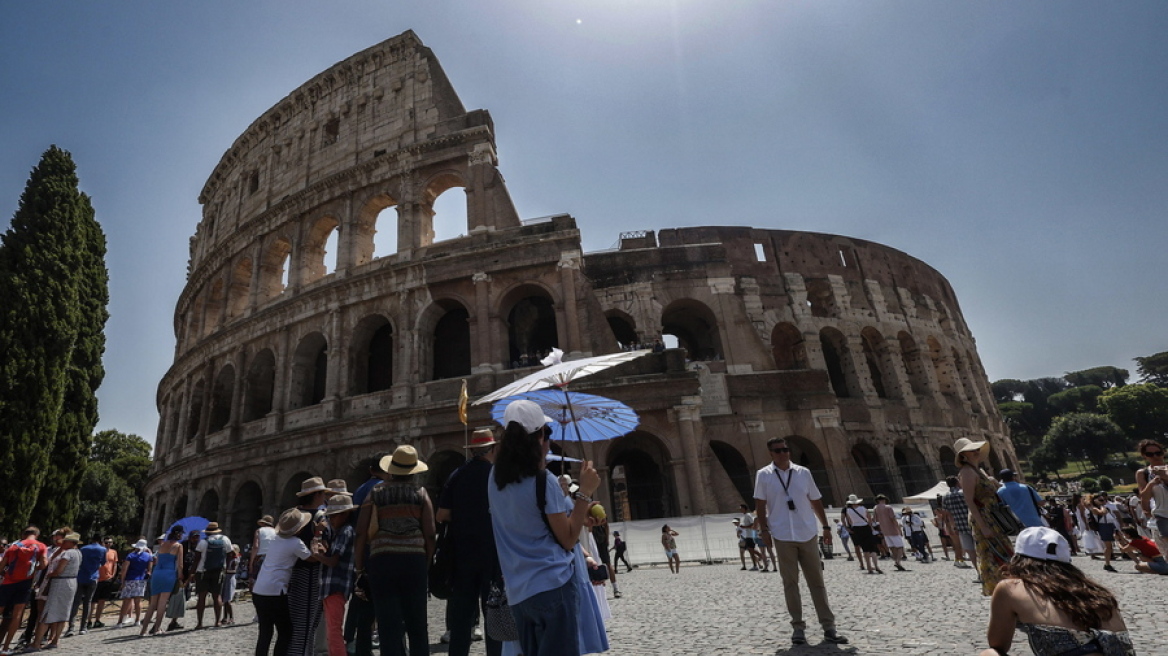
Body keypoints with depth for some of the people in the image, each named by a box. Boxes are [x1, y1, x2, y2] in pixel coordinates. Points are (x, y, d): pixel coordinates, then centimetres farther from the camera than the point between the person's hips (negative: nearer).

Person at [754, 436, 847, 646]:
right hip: (783, 536, -2)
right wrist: (764, 529, -7)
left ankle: (829, 627, 14)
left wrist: (826, 527, 12)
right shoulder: (763, 475, -2)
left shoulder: (803, 472, 5)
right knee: (790, 583, 4)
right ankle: (798, 627, 14)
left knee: (817, 581, 8)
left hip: (808, 535, 2)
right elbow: (760, 505, -1)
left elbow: (816, 501, 12)